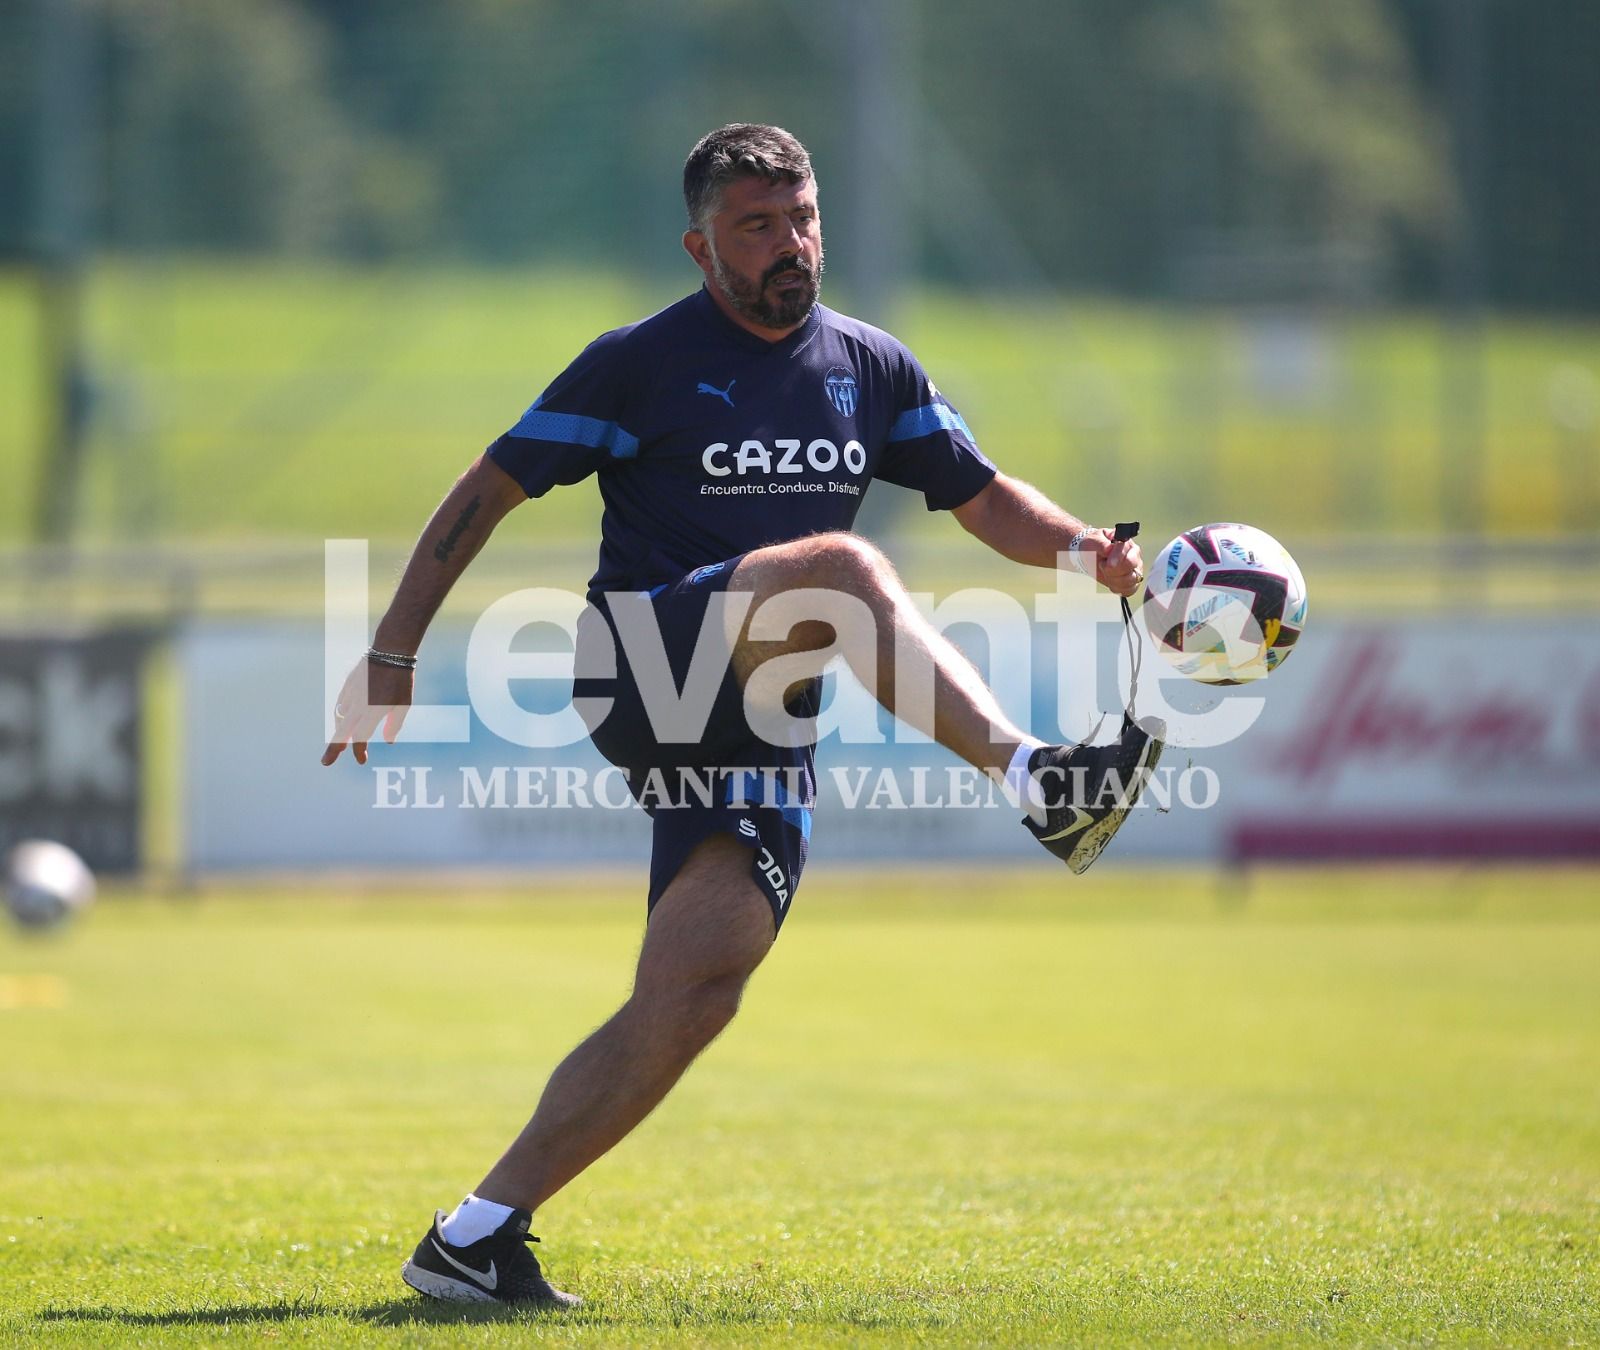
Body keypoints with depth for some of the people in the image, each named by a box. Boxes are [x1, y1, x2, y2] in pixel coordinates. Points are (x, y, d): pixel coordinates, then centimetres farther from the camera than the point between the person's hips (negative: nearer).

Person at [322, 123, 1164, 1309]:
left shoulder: (871, 368, 15)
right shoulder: (642, 364, 0)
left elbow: (985, 499, 18)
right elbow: (489, 493, 3)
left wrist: (1088, 551, -3)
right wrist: (393, 657, -1)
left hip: (760, 741, 5)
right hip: (640, 668, -5)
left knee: (695, 993, -11)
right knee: (842, 571, -31)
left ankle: (478, 1236, -5)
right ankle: (1037, 782, -46)